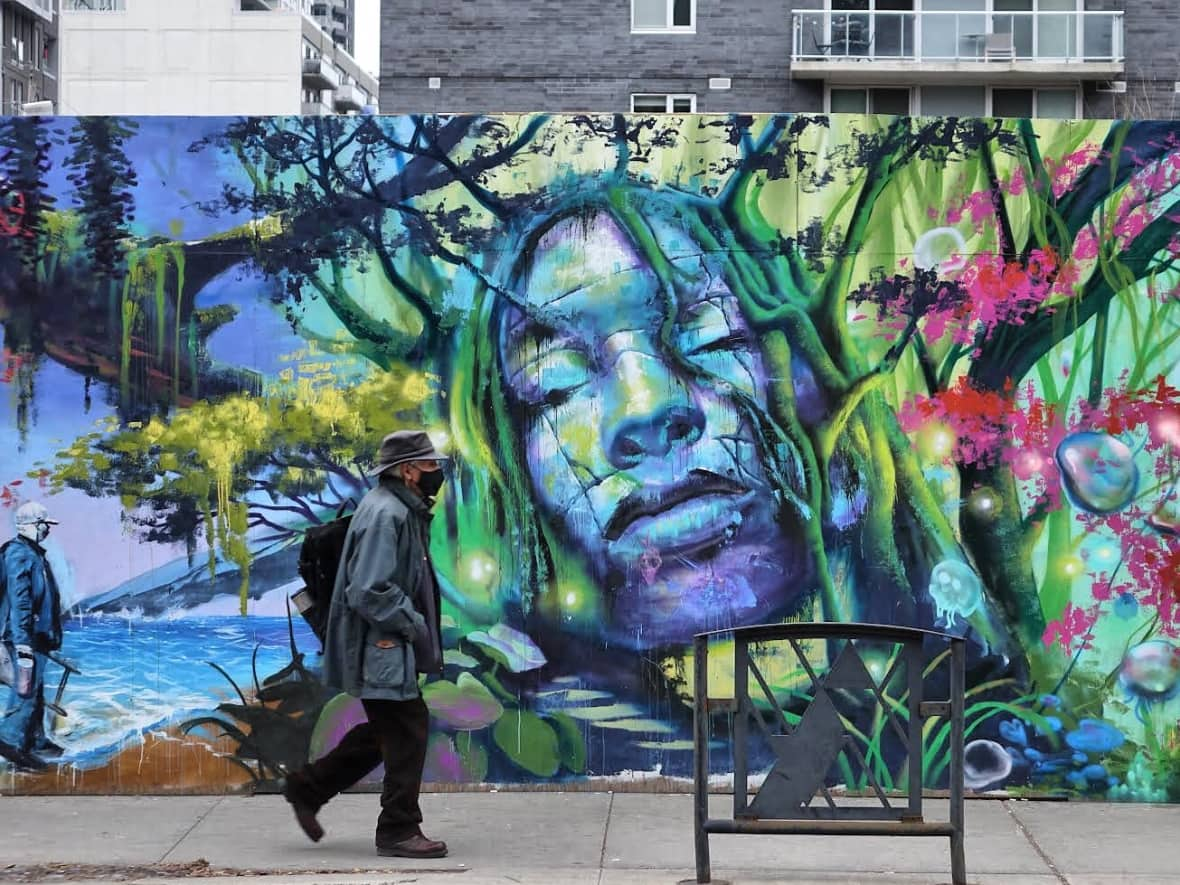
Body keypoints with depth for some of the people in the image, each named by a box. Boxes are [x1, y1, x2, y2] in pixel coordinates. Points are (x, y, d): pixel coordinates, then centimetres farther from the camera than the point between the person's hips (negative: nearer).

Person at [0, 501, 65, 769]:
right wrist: (23, 641, -25)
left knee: (35, 691, 15)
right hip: (26, 637, -10)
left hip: (36, 637, 10)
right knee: (26, 689, -11)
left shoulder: (33, 554, 19)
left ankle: (36, 741, 22)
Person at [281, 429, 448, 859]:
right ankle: (398, 831, 8)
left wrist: (416, 627, 12)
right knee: (407, 731, -3)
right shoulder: (384, 514, -21)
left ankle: (308, 786, 27)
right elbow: (369, 592, -27)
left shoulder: (403, 510, 13)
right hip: (380, 648, -11)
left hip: (389, 646, 11)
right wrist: (414, 626, -17)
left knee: (386, 729, 19)